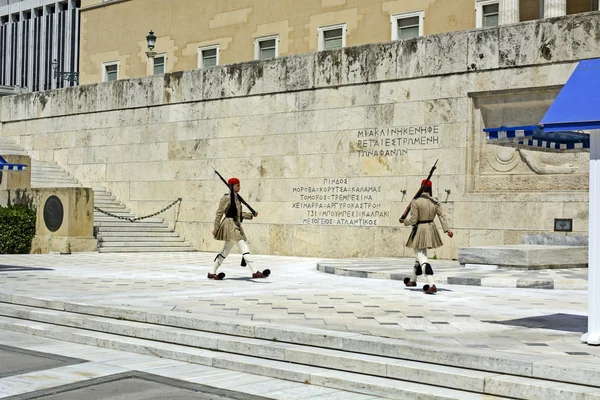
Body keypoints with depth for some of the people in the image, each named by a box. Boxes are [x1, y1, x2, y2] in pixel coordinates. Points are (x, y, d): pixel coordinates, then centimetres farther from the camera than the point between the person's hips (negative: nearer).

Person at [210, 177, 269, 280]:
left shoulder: (236, 198, 15)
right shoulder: (226, 198, -10)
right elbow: (219, 213, -9)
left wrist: (251, 215, 10)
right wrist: (216, 228, -10)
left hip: (236, 225, 9)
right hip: (229, 224, -9)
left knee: (225, 251, 13)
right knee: (244, 247, -14)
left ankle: (212, 273, 20)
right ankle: (254, 272, -18)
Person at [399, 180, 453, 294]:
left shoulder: (415, 202, -14)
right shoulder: (435, 202, 2)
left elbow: (413, 220, -14)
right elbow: (442, 215, -7)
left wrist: (404, 221, 4)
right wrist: (447, 229, -11)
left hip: (420, 231, -7)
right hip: (431, 230, 7)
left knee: (422, 258, -8)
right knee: (420, 255, 23)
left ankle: (432, 285, -23)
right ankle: (412, 280, 40)